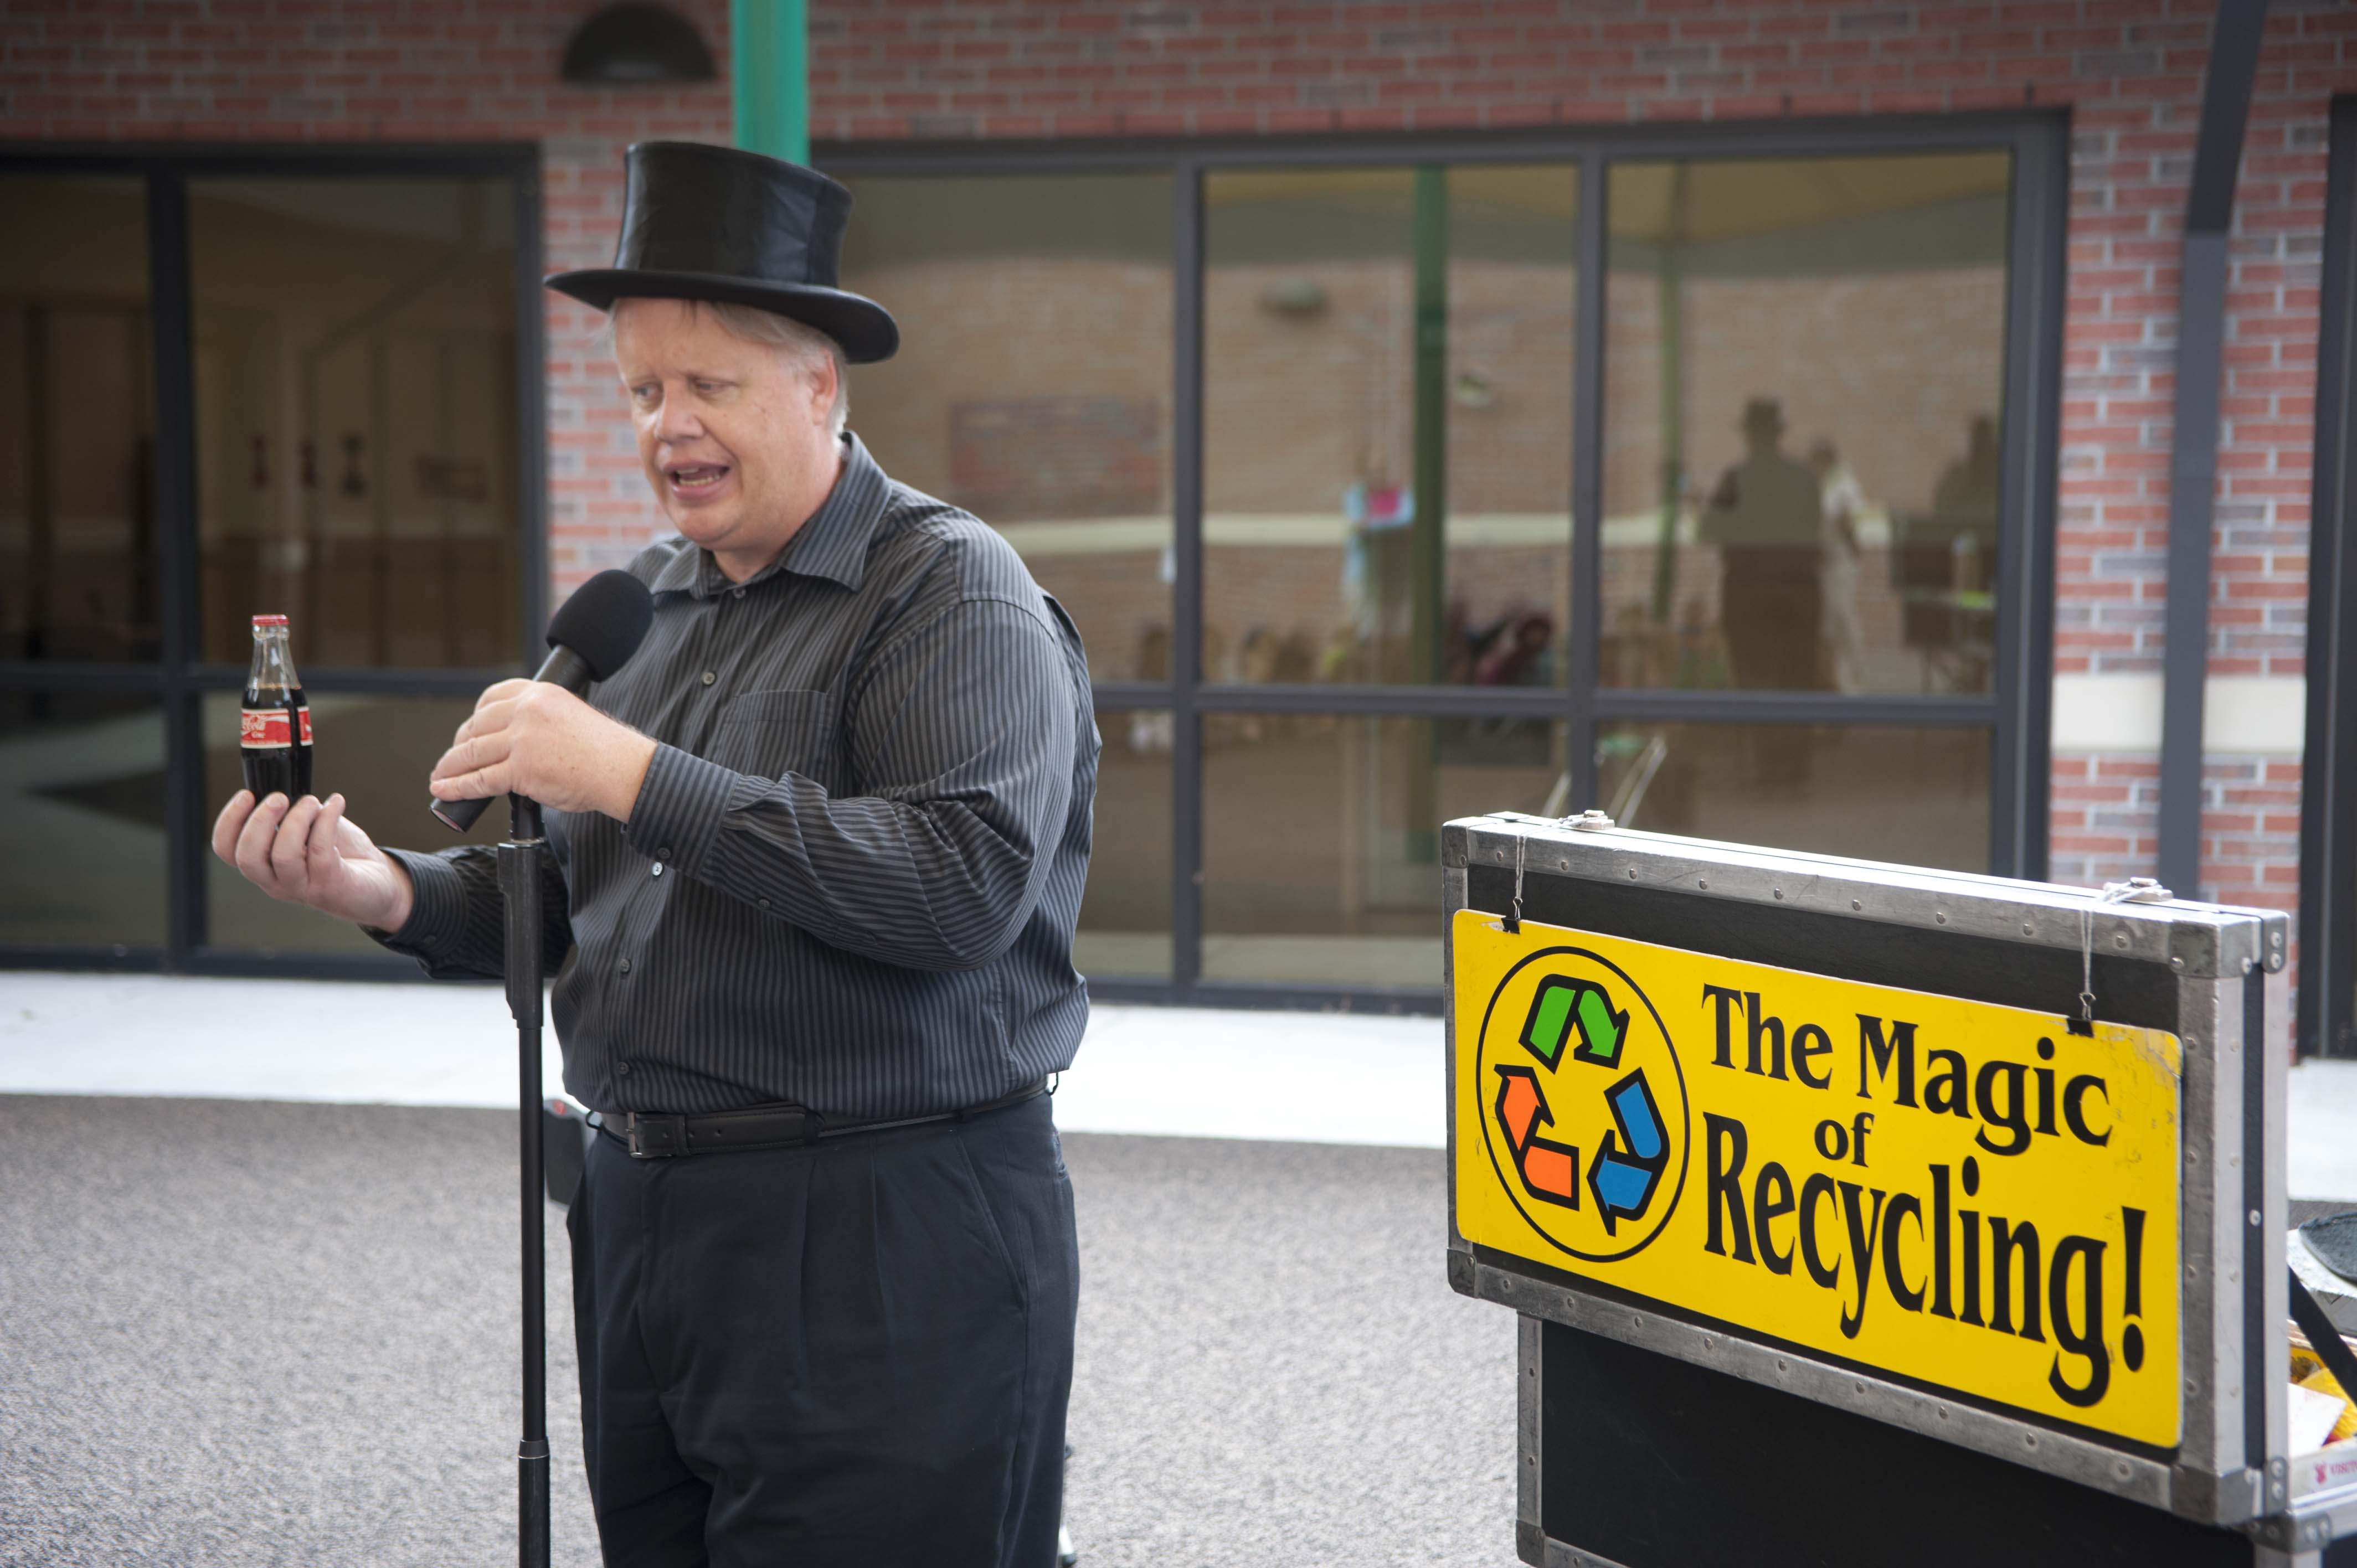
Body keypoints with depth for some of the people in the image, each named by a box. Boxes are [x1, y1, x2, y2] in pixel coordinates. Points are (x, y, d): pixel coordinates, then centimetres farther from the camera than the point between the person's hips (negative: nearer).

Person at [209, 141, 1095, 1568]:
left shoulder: (951, 591, -10)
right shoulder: (649, 603, 13)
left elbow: (965, 884, -25)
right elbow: (577, 899, 17)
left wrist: (644, 780, -24)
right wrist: (392, 892, -3)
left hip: (878, 1238, -7)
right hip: (641, 1215, 7)